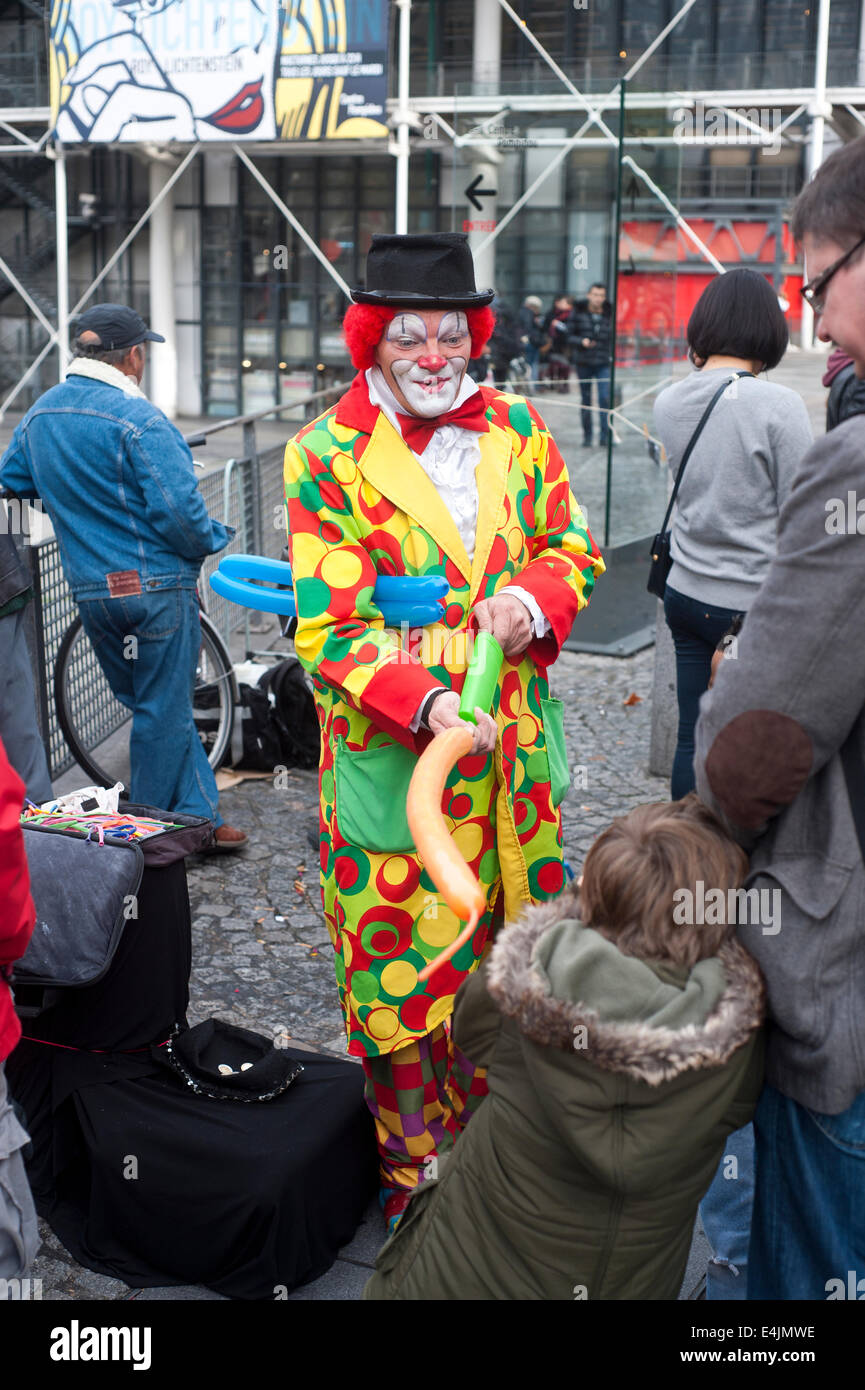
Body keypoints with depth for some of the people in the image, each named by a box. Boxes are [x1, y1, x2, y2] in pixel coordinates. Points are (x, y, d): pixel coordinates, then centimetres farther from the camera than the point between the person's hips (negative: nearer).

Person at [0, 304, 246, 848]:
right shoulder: (138, 419, -18)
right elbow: (178, 509, -23)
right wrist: (211, 540, -3)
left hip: (90, 591, 7)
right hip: (156, 585, -7)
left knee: (156, 705, 17)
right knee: (165, 711, 6)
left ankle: (200, 814, 21)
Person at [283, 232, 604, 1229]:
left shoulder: (513, 426, 4)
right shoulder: (327, 455, -9)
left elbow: (570, 546, 11)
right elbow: (327, 627, -14)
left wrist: (534, 598, -14)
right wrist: (425, 704, -30)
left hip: (513, 741, 5)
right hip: (391, 751, -4)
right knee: (401, 956, 5)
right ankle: (412, 1161, 28)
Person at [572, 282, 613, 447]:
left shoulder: (609, 314, 2)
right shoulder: (579, 312, -1)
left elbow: (612, 337, 11)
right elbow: (570, 335, 0)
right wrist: (581, 341, -17)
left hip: (604, 363, 0)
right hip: (583, 363, 0)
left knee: (605, 397, -15)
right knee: (586, 400, 8)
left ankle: (605, 436, -10)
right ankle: (587, 436, 18)